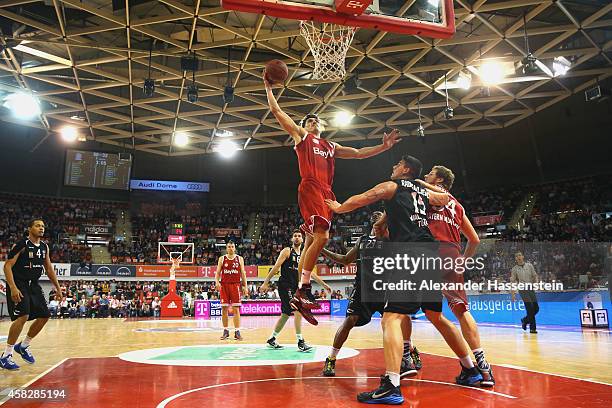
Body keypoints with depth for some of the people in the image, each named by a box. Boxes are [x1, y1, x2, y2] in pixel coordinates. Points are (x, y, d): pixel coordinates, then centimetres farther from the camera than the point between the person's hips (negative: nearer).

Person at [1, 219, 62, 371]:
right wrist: (13, 288, -29)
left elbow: (48, 268, 17)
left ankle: (23, 346, 25)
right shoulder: (21, 244, -13)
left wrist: (57, 288, 15)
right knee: (23, 316, -21)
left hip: (33, 285, 8)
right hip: (18, 284, -7)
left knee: (44, 316, 5)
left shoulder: (44, 246, 8)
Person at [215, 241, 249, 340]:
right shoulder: (222, 259, 6)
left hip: (235, 285, -1)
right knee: (224, 309, 2)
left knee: (236, 309, -3)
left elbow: (243, 273, 7)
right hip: (224, 285, 1)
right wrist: (217, 281, -14)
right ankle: (225, 331, 13)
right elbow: (217, 273, 5)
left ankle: (237, 332, -1)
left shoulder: (240, 259, 6)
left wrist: (245, 286, 0)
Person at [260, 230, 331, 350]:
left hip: (294, 287, 7)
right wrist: (266, 283, -15)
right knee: (298, 311, -17)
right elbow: (276, 267, -9)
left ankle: (272, 340, 25)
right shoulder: (287, 251, -3)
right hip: (285, 285, -7)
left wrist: (324, 284, 19)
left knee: (285, 315, 12)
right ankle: (300, 342, -13)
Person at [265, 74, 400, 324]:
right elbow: (276, 111, 15)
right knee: (321, 237, -23)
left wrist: (384, 146, 22)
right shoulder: (300, 135, 17)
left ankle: (299, 297, 4)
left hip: (326, 192, 6)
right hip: (309, 189, -6)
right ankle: (303, 290, -18)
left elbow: (358, 153, 30)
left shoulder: (331, 146, 31)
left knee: (312, 242, 2)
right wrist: (269, 88, 17)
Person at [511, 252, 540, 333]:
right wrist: (513, 294, -2)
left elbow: (534, 276, 12)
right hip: (522, 289, -3)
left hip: (531, 288, 4)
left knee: (536, 308, 1)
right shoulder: (514, 269, 4)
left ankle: (525, 320, 25)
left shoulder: (529, 265, 11)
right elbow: (513, 282, 4)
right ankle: (532, 328, -6)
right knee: (530, 308, -11)